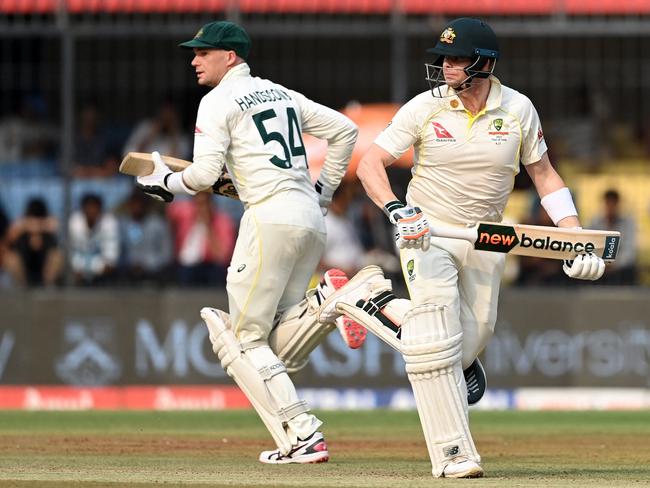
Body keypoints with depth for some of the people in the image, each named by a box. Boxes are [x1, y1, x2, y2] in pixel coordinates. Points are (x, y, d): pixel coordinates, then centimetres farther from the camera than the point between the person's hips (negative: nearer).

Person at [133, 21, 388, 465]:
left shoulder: (219, 101, -1)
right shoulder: (282, 94, 22)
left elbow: (205, 174, -9)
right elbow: (344, 129, 24)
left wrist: (167, 183, 10)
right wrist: (325, 189, 30)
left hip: (271, 216, -8)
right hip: (312, 219, 8)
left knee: (245, 340, 0)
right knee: (277, 350, 10)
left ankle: (303, 436, -11)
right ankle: (334, 299, -13)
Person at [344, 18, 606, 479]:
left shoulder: (518, 109, -6)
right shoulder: (425, 108, -12)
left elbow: (544, 175, 3)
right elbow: (370, 163, -11)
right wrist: (396, 210, -30)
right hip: (427, 233, -4)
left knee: (474, 335, 10)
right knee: (438, 343, -16)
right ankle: (454, 453, -15)